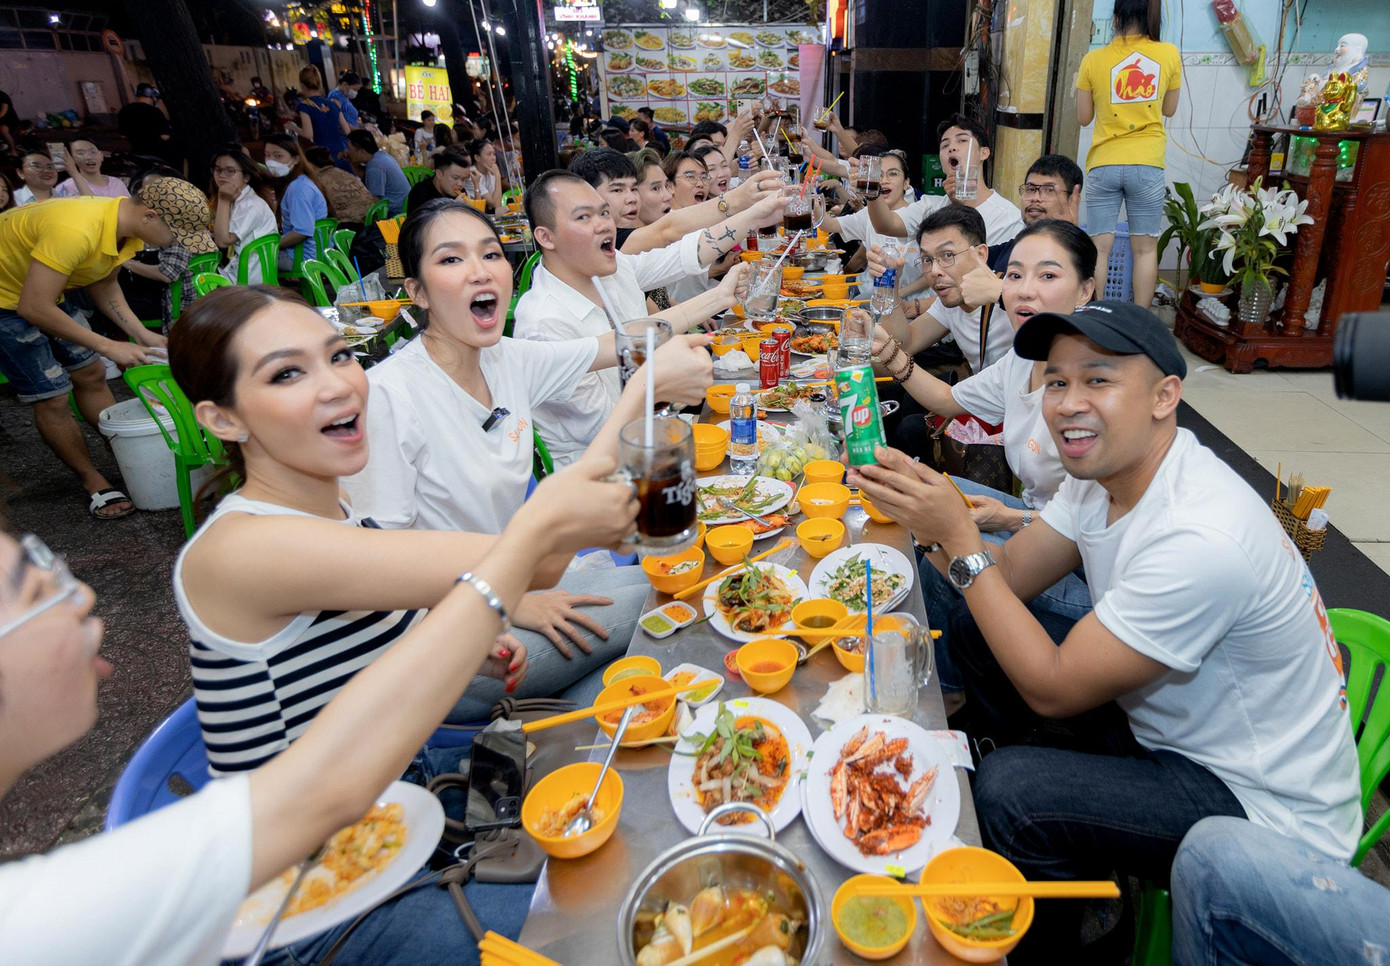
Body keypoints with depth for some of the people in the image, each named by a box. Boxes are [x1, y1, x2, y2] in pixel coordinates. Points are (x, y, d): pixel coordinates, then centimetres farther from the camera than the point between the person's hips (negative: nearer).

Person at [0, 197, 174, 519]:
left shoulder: (127, 230, -10)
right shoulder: (75, 230, -38)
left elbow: (103, 285, 6)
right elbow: (33, 308, -34)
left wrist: (141, 334, -5)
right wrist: (109, 347, -28)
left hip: (39, 292, 8)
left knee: (91, 375, 10)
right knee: (52, 396, -4)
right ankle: (93, 480, 11)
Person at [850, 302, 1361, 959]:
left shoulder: (1200, 539, -32)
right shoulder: (1103, 469, -6)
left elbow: (1052, 690, -26)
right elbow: (1008, 577, -1)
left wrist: (960, 540, -28)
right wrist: (930, 522, -19)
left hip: (1269, 806, -8)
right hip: (1169, 730, 8)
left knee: (1011, 790, -26)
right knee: (978, 646, 3)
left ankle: (1038, 948, 9)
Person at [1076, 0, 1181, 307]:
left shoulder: (1093, 60, 0)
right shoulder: (1169, 54, 3)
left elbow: (1084, 117, 7)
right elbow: (1169, 109, 14)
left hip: (1103, 164, 0)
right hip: (1147, 166, 1)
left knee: (1099, 247, 0)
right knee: (1145, 248, 6)